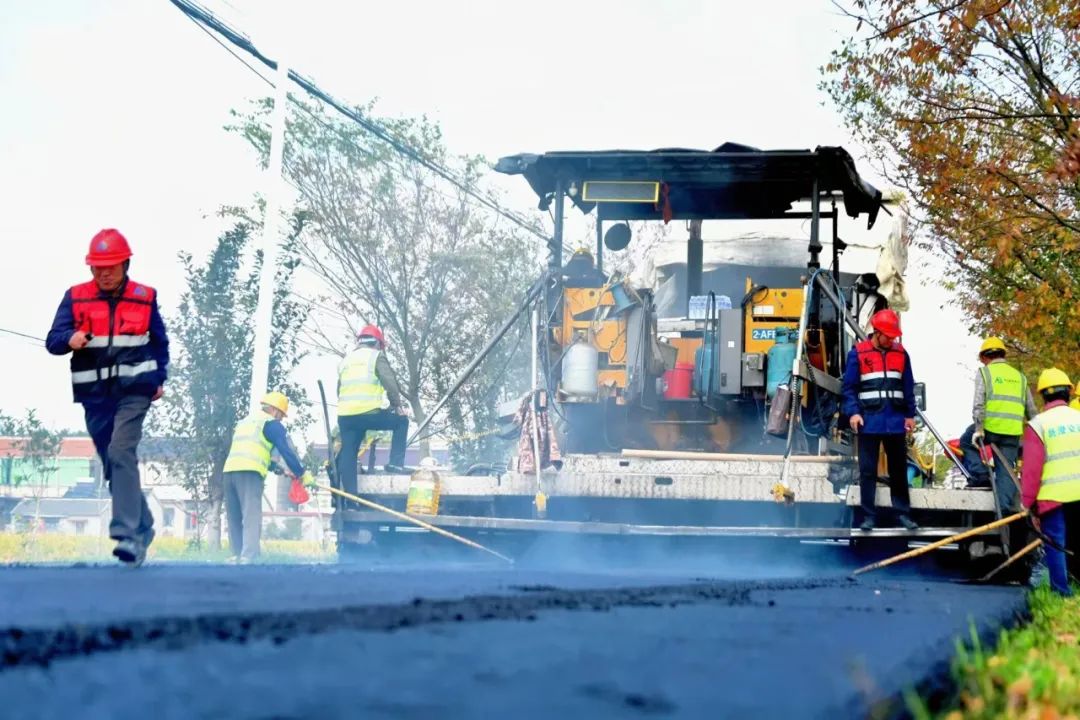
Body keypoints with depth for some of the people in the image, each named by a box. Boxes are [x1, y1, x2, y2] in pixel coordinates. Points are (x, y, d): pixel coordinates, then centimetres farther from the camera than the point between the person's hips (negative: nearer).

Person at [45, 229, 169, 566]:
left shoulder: (144, 297, 5)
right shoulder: (76, 297, 4)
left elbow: (160, 341, 19)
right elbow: (53, 340, -2)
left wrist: (159, 378, 9)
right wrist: (70, 339, -24)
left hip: (134, 389, -3)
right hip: (95, 393, 3)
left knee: (121, 453, -21)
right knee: (112, 464, 8)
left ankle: (127, 534, -25)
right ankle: (143, 527, 24)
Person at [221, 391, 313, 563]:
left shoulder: (244, 422, 32)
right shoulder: (271, 423, 7)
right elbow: (286, 451, 0)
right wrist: (302, 474, 5)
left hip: (229, 470, 7)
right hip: (249, 473, -7)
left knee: (235, 518, 11)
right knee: (251, 517, -13)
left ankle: (237, 556, 6)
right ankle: (247, 558, -25)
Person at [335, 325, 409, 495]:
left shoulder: (345, 360, 24)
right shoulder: (377, 356, 6)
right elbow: (390, 383, -4)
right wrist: (397, 405, 5)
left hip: (345, 416, 5)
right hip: (369, 413, -5)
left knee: (347, 453, 11)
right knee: (401, 421, 15)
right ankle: (396, 463, 6)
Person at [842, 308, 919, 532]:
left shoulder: (901, 353, 8)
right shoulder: (858, 353, -1)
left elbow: (908, 387, 12)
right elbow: (849, 387, -2)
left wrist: (910, 415, 8)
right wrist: (852, 412, -12)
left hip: (896, 421, 3)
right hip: (869, 421, -3)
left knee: (899, 469, 9)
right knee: (868, 471, 1)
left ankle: (903, 513, 16)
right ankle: (868, 515, 6)